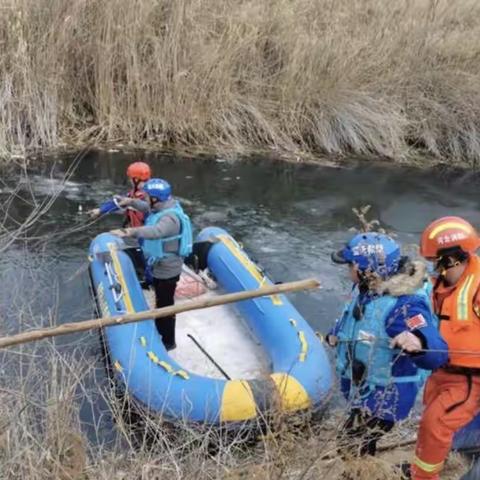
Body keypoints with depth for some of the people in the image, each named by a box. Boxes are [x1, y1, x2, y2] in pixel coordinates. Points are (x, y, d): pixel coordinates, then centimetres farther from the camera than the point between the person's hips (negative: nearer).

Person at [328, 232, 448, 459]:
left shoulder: (404, 305, -35)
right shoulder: (367, 288, -6)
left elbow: (436, 354, -46)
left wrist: (418, 342, -67)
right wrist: (337, 333, 6)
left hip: (386, 395, -9)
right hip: (362, 389, 9)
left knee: (349, 450, -4)